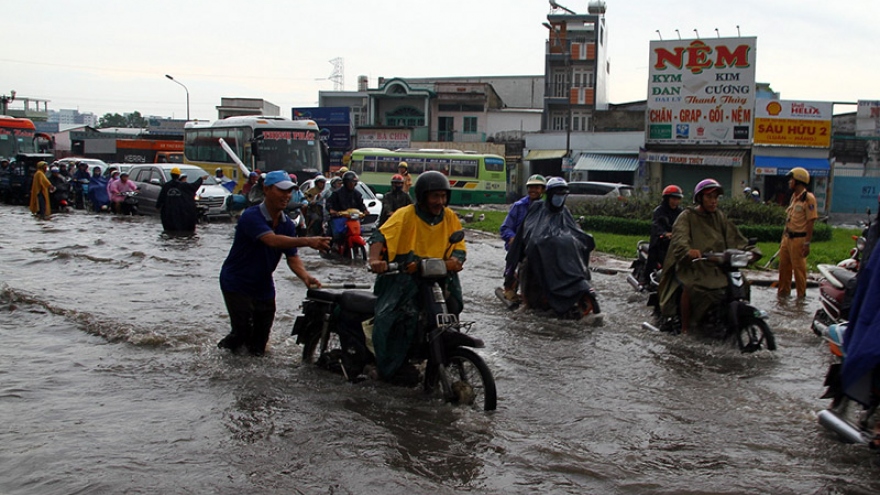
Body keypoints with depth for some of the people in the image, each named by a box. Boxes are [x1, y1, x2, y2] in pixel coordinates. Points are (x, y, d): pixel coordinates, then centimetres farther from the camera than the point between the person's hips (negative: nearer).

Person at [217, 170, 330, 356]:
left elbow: (292, 257, -8)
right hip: (237, 283, -6)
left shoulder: (287, 224, 0)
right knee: (243, 332, -16)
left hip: (263, 286, 6)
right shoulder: (252, 216, -23)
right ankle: (226, 346, 16)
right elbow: (272, 240, -39)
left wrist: (305, 276, -29)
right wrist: (307, 241, -50)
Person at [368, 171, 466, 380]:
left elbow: (459, 248, 7)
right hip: (403, 276, -4)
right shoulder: (406, 214, -5)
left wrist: (455, 260, -18)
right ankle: (391, 368, -8)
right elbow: (380, 235, -16)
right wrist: (375, 259, -35)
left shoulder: (450, 218, 9)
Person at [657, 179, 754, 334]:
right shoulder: (687, 216, -2)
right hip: (692, 265, -6)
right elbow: (680, 235, -20)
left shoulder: (719, 216, 17)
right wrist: (688, 250, -41)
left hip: (716, 266, 6)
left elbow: (733, 236, 9)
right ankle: (685, 328, -17)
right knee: (690, 286, -31)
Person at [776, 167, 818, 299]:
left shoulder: (808, 198, -12)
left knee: (799, 268, -1)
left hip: (798, 238, -8)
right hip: (788, 237, 8)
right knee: (784, 266, 13)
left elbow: (810, 221, -15)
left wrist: (807, 243, -18)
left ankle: (801, 295, 10)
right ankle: (783, 291, 24)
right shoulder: (794, 197, 15)